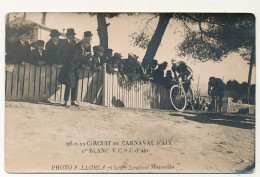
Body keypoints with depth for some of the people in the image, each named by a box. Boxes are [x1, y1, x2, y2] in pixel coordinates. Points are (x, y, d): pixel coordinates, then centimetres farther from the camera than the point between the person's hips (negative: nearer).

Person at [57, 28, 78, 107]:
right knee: (69, 84, -9)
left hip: (74, 66, 5)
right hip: (67, 66, -5)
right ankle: (66, 101, 0)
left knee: (75, 83, 4)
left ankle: (74, 100, 13)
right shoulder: (62, 42, -1)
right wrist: (65, 63, -10)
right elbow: (59, 55, -4)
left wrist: (76, 62, 1)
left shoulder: (74, 43, 14)